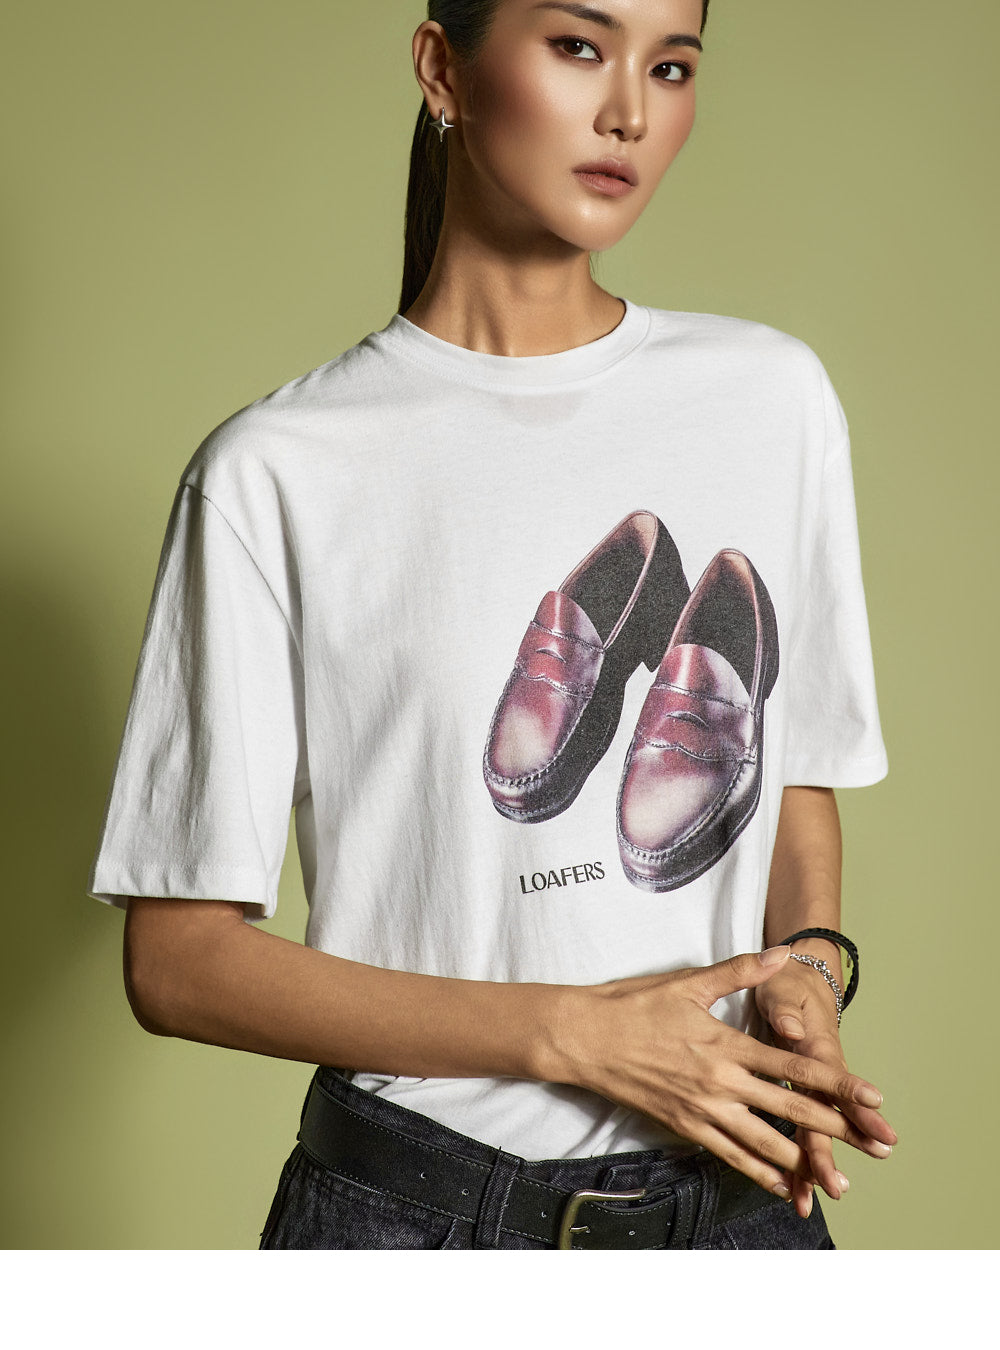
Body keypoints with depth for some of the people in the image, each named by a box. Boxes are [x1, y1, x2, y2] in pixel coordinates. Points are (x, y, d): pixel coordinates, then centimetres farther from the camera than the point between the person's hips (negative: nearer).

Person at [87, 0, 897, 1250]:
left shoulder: (774, 395, 2)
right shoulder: (276, 469, -10)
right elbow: (176, 961, -9)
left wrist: (808, 961, -8)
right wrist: (575, 1032, -16)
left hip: (733, 1187, 3)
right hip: (413, 1200, -3)